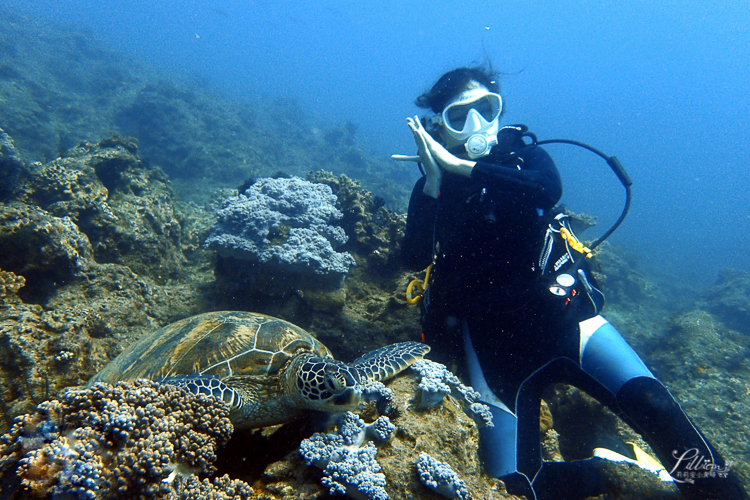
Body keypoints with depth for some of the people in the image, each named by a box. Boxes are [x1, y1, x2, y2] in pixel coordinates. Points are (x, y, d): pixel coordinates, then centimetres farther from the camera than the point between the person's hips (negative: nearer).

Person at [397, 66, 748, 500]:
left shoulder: (523, 156, 10)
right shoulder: (432, 190, 9)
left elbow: (547, 190, -16)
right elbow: (417, 259, -8)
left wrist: (460, 166, -16)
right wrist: (434, 179, -13)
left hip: (557, 314, 0)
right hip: (490, 339, 1)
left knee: (651, 403, -25)